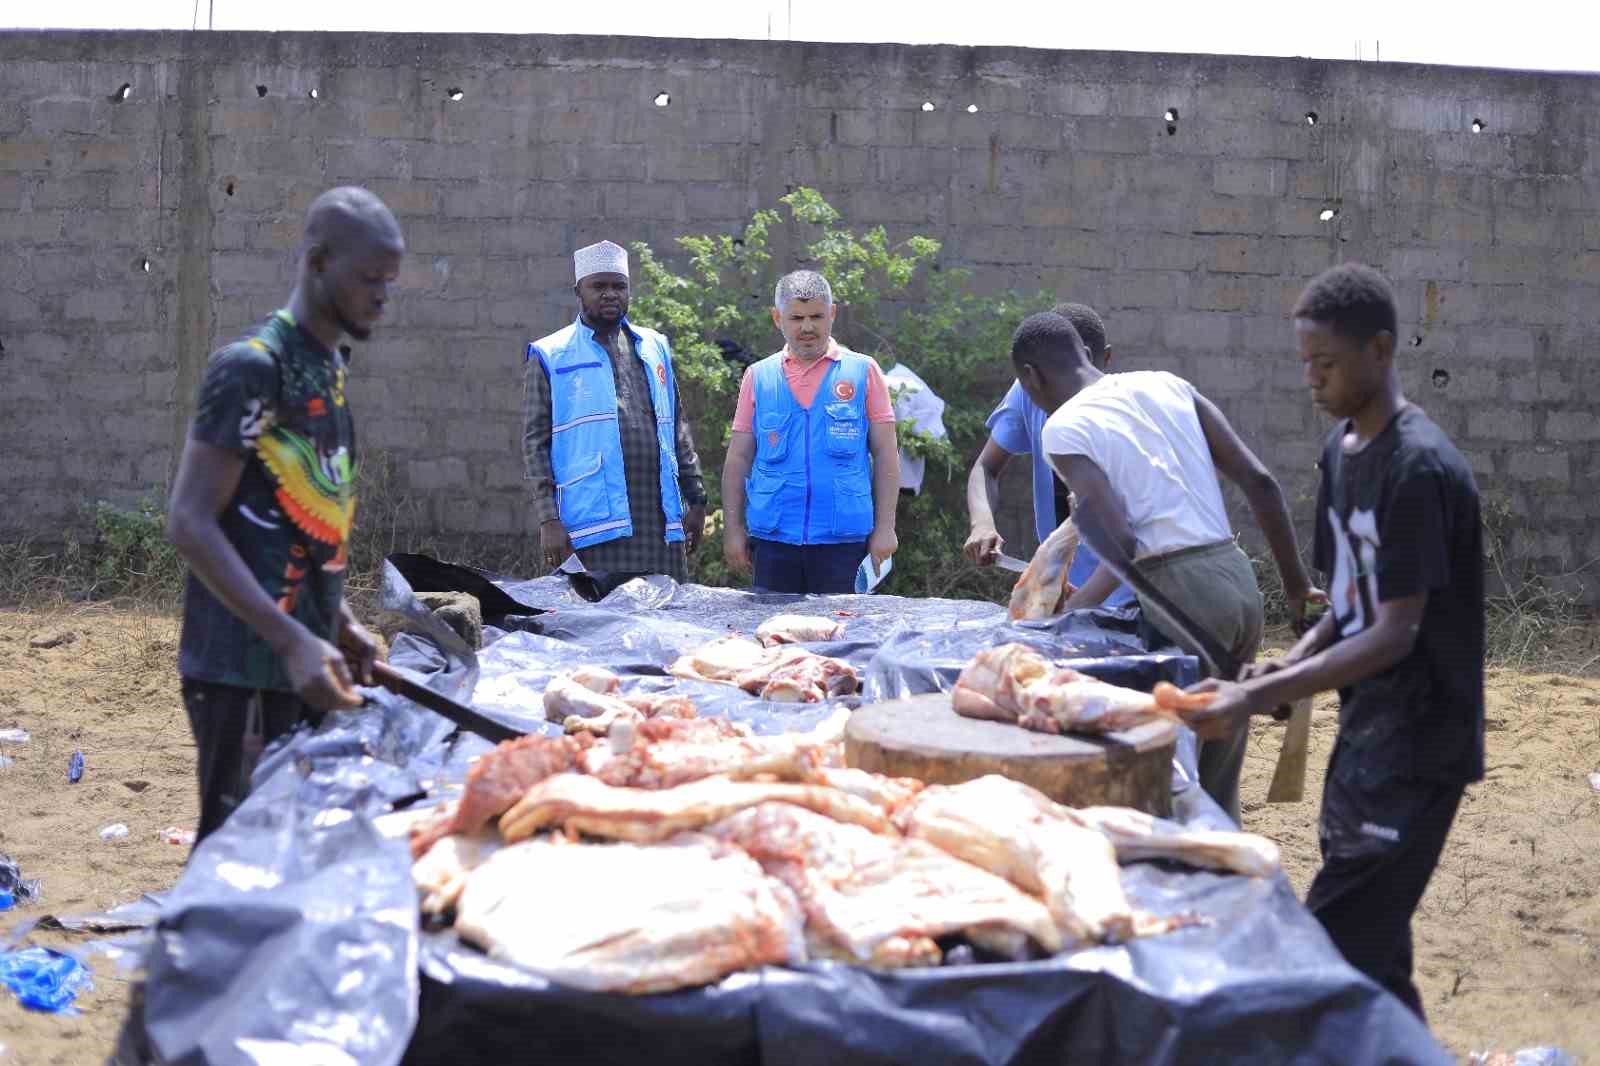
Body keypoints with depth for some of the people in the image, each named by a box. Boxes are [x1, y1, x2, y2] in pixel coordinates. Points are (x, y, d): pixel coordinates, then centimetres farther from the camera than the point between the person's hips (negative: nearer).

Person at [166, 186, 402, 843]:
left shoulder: (329, 364, 12)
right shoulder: (252, 367, -14)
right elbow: (190, 524, -19)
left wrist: (340, 624, 14)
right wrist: (294, 641, -24)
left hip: (306, 661, 9)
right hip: (245, 669, -9)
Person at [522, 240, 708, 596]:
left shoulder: (655, 348, 17)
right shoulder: (550, 357, 4)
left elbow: (677, 430, 20)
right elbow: (534, 443, 0)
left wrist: (695, 499, 14)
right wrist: (548, 519, -8)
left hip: (661, 526, 4)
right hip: (594, 530, -4)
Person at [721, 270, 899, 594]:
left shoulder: (863, 371, 4)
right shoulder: (758, 376, 9)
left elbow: (885, 455, 4)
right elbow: (739, 458, 11)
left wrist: (885, 527, -2)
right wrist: (733, 529, 5)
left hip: (844, 536, -2)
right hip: (772, 537, 2)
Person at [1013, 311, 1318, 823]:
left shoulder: (1063, 428, -4)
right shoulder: (1168, 385, 14)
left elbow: (1121, 545, -14)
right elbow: (1260, 481, 10)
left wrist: (1072, 609, 1)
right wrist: (1296, 584, 18)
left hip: (1180, 591, -7)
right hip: (1239, 578, 7)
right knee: (1218, 781, 15)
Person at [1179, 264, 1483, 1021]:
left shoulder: (1419, 467, -19)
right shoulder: (1341, 448, 9)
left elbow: (1397, 633, -22)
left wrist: (1257, 696, -26)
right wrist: (1289, 665, -2)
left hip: (1416, 742, -9)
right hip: (1365, 728, 9)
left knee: (1339, 950, -10)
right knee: (1370, 945, 14)